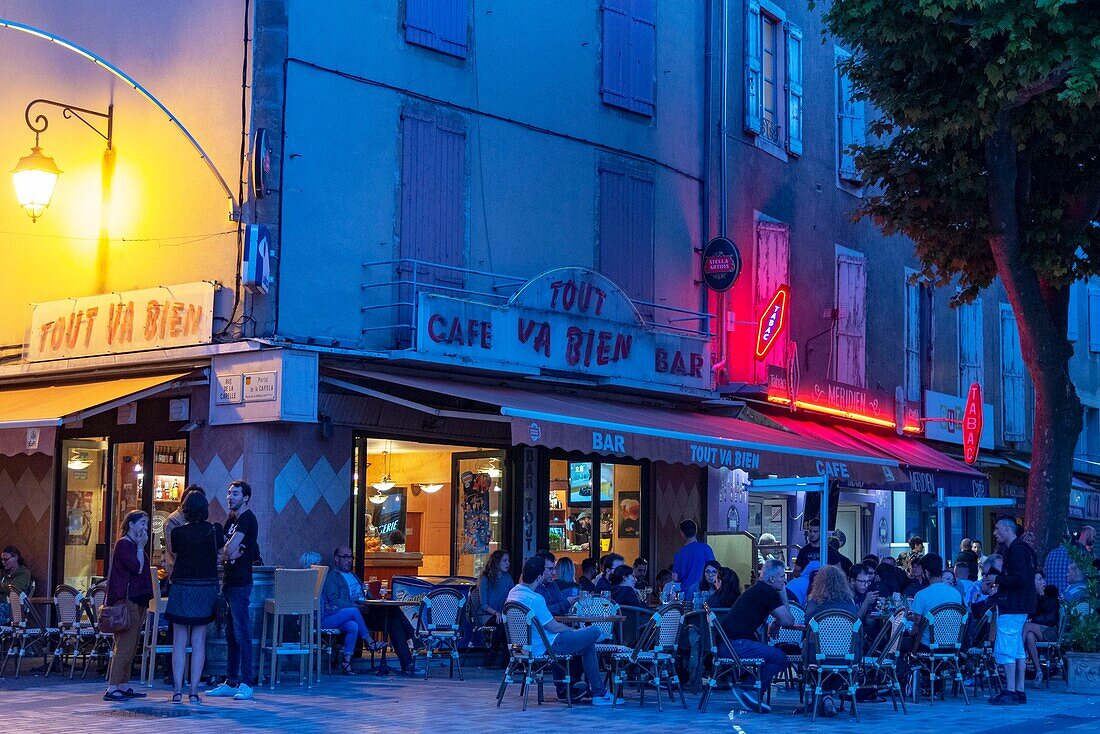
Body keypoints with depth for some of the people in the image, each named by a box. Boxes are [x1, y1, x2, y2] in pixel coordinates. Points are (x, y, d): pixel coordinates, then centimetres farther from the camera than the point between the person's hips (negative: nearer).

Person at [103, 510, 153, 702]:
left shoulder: (135, 545, 20)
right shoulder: (123, 544, -8)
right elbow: (137, 567, -17)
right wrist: (140, 547, -10)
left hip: (138, 601, 10)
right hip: (126, 601, -10)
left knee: (132, 646, 11)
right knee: (124, 646, -12)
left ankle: (124, 686, 15)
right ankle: (112, 688, -13)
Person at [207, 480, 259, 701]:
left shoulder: (247, 519, -11)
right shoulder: (231, 519, 17)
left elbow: (229, 548, -17)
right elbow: (222, 548, 12)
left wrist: (226, 552, 3)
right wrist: (229, 553, -8)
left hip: (240, 582, -9)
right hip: (229, 581, 9)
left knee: (242, 633, -9)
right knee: (230, 633, 11)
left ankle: (246, 684, -8)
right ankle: (230, 682, 16)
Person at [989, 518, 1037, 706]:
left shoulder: (1017, 550, -14)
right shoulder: (1020, 549, 18)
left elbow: (1019, 579, -23)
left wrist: (997, 579, -12)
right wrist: (999, 584, 12)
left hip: (1012, 608, -11)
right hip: (1019, 607, 11)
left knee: (1005, 649, -9)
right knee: (1018, 650, 11)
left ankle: (1010, 692, -10)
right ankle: (1019, 691, 14)